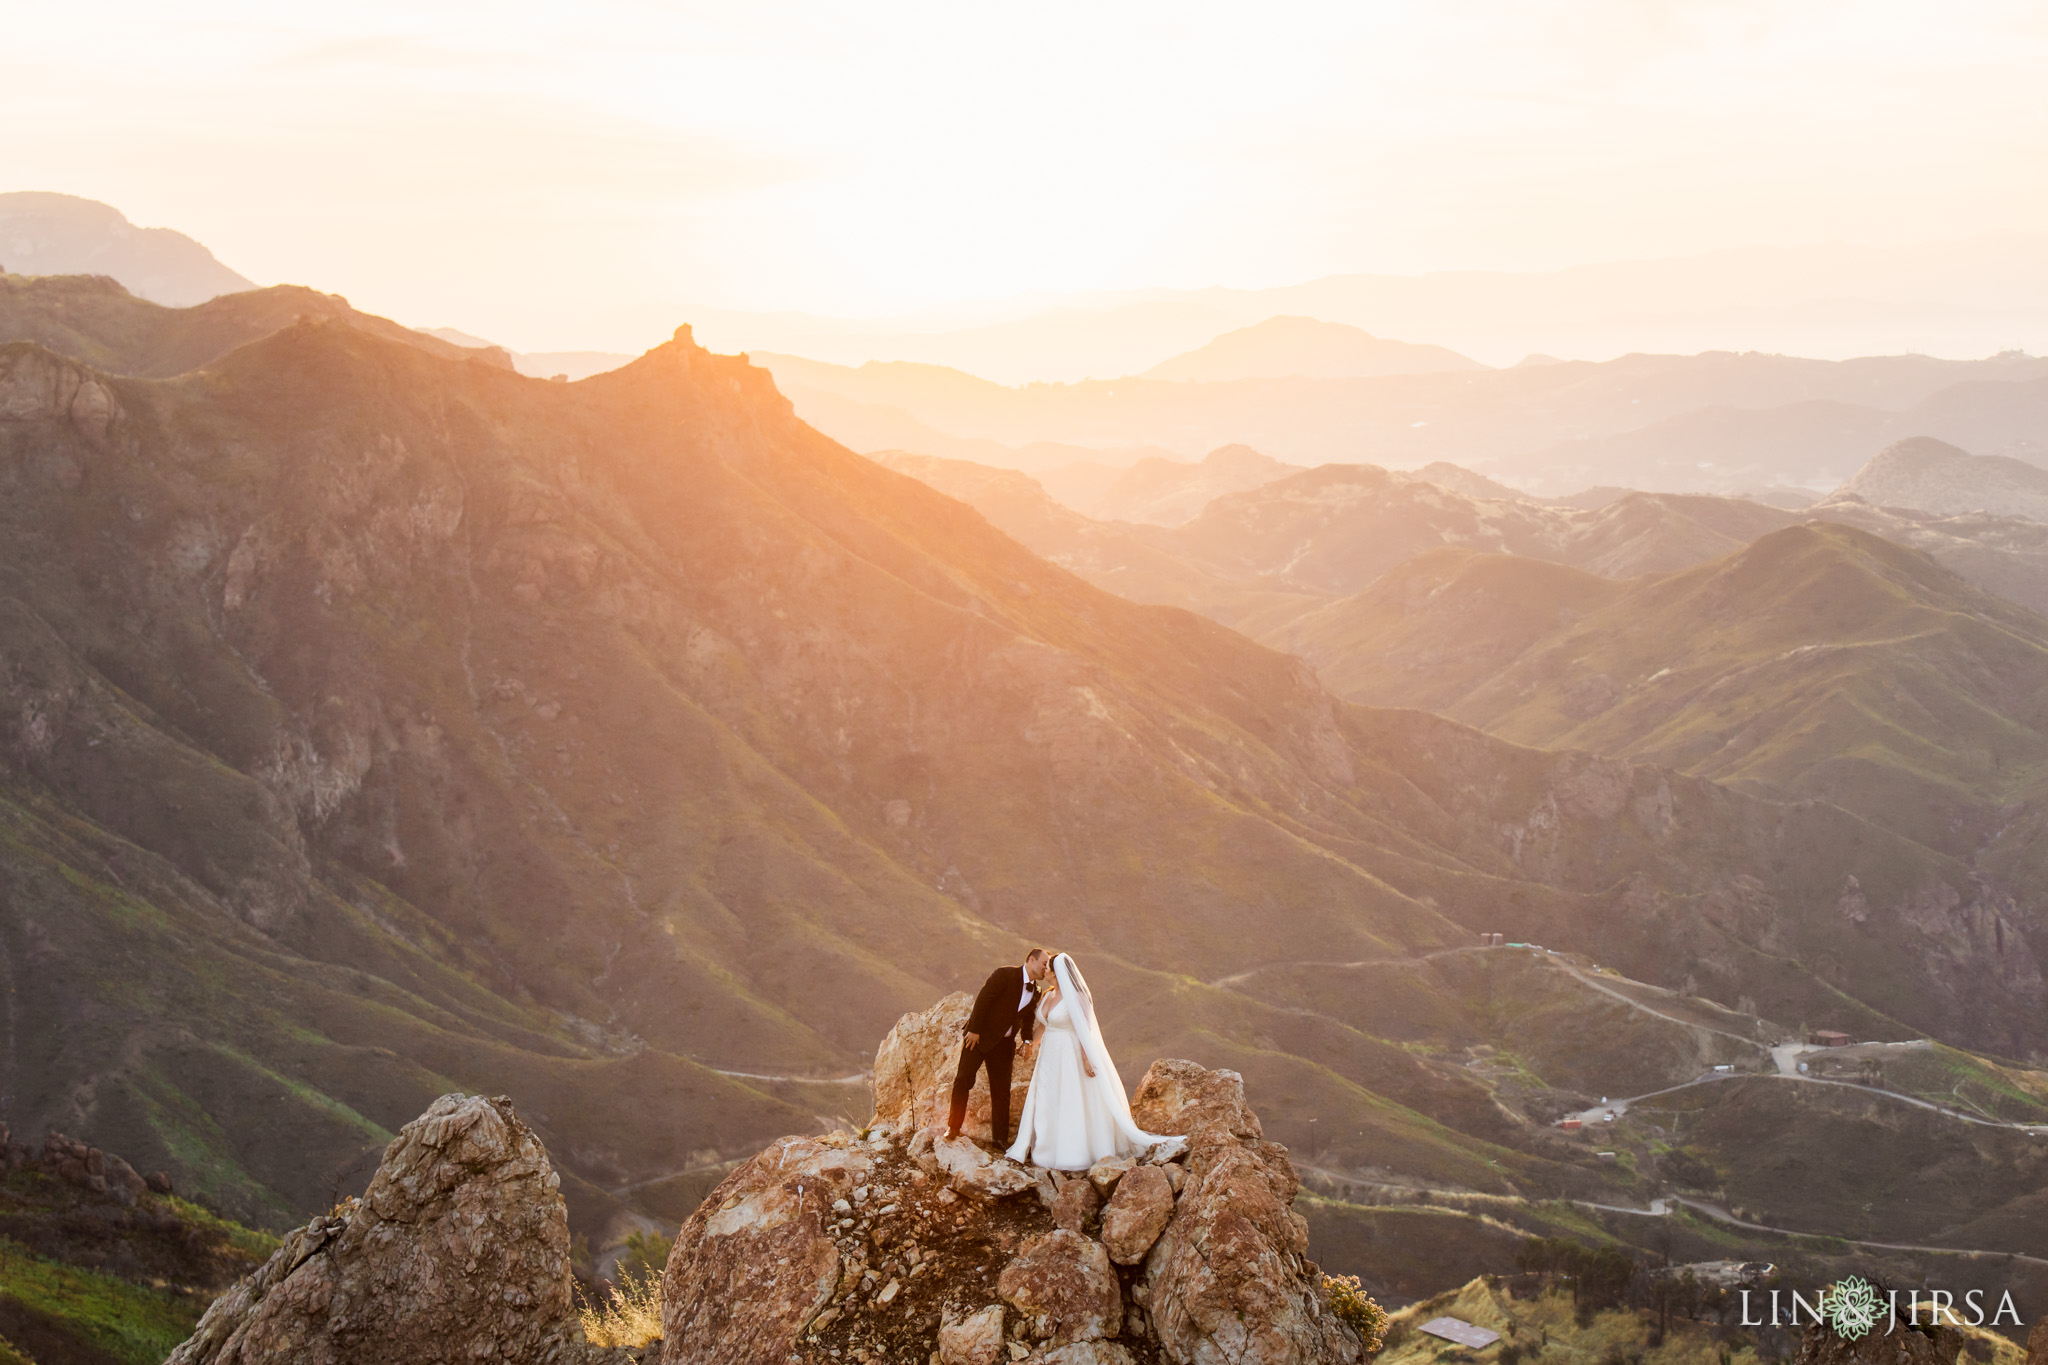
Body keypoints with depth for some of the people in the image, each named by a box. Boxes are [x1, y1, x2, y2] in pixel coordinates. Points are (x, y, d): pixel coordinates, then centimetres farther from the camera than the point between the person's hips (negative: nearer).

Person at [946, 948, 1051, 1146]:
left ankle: (1000, 1138, 12)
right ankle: (953, 1128, 5)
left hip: (1004, 1043, 6)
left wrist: (1027, 1041, 2)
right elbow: (982, 1000, -17)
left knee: (1002, 1091, 5)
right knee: (963, 1080, -8)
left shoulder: (1035, 992, 7)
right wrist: (974, 1031, -18)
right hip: (979, 1036, -6)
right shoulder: (1005, 975, -14)